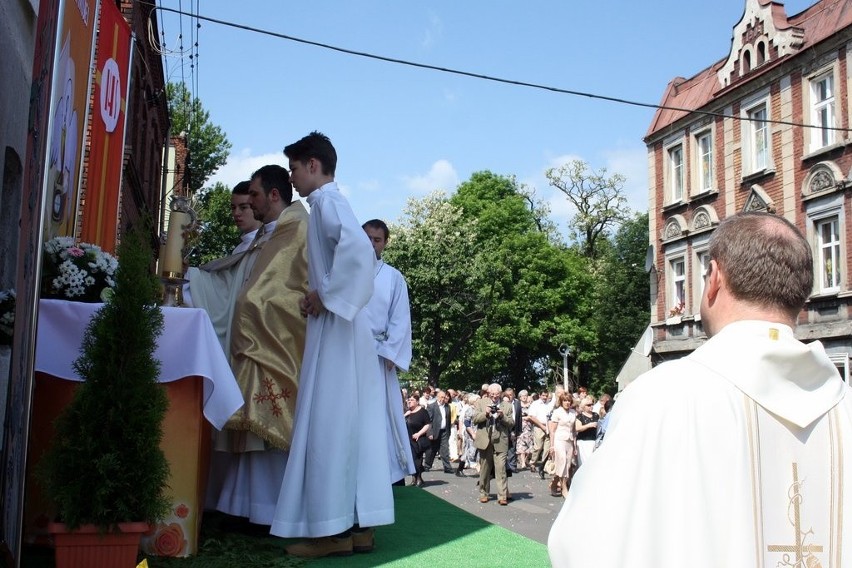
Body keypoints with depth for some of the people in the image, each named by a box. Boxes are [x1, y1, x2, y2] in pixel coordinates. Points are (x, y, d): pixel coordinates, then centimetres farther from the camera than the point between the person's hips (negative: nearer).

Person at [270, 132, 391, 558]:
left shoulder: (327, 200, -7)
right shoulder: (330, 202, 21)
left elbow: (358, 247, -26)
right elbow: (362, 256, 23)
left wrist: (325, 296, -17)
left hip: (334, 326, -9)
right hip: (344, 326, 9)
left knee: (328, 422, -7)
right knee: (353, 424, 7)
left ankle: (333, 529, -4)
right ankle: (358, 524, 11)